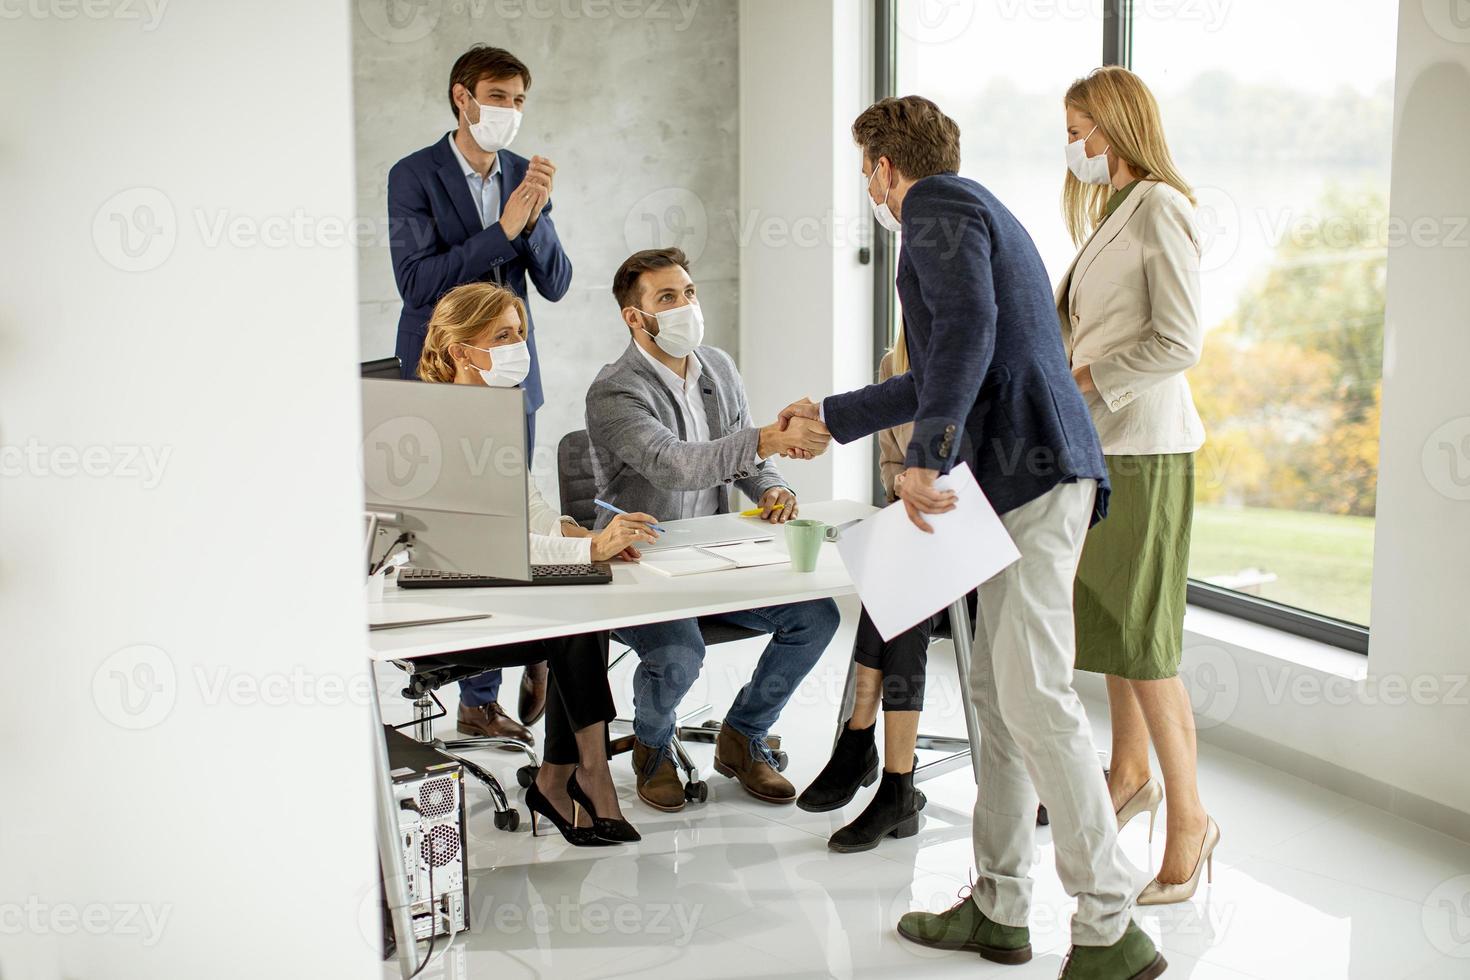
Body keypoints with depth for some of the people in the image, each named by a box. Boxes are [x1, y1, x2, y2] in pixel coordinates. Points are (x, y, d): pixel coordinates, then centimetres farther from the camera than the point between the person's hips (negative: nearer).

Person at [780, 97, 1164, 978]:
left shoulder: (937, 207, -1)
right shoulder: (971, 211, 30)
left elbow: (968, 327, -21)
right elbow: (940, 376, 37)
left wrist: (928, 456, -23)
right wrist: (832, 416, 46)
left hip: (1033, 469, -10)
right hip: (1027, 474, 10)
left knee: (1035, 693, -12)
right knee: (997, 689, 11)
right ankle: (999, 909, 18)